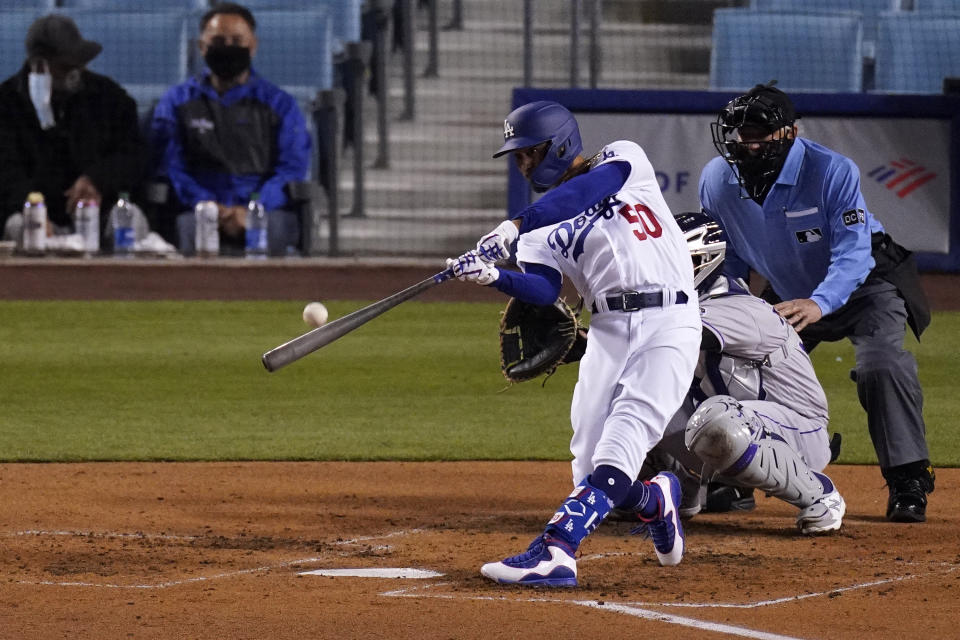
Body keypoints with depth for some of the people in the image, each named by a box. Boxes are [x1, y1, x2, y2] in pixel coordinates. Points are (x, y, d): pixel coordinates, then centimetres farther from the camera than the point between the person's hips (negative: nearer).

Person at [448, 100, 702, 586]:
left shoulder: (623, 159, 7)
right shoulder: (544, 228, 16)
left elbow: (588, 190, -17)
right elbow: (543, 290, -3)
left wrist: (512, 228, -24)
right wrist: (494, 277, -24)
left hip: (668, 322, -5)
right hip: (608, 329, 5)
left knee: (615, 457, -18)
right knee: (590, 468, -3)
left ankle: (554, 551, -29)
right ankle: (655, 501, 26)